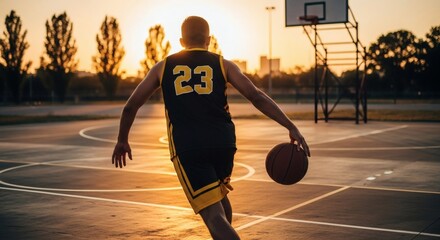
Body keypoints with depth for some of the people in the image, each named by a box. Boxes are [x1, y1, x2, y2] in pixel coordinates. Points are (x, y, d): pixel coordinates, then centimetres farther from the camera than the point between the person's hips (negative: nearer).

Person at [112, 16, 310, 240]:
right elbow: (256, 96, 0)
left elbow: (130, 107, 17)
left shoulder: (163, 67, 15)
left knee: (214, 214, -4)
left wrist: (122, 141, 31)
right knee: (219, 195, 30)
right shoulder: (222, 64, 11)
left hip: (186, 147, -2)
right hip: (223, 142, 2)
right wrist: (291, 127, 0)